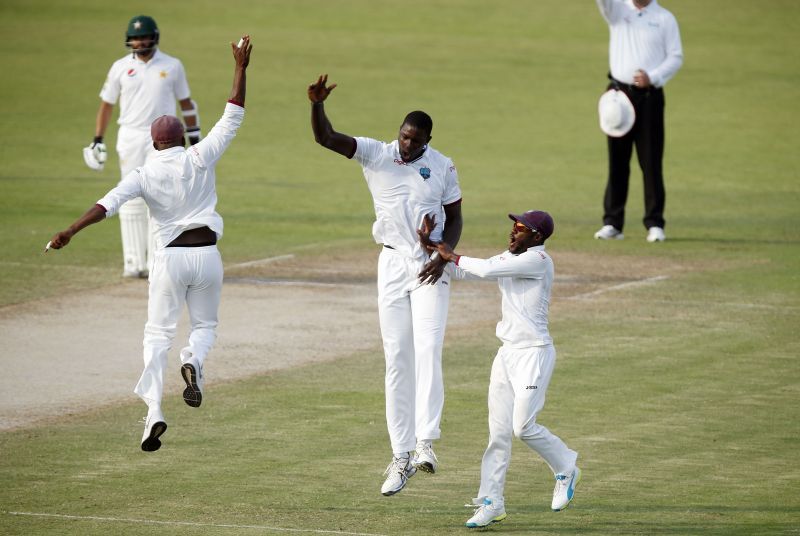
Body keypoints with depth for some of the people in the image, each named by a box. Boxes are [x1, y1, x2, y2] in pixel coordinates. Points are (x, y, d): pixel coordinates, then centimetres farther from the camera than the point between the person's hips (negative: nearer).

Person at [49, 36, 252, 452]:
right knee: (205, 324, 20)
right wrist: (241, 68, 2)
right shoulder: (200, 159, -2)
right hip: (207, 256, 1)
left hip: (170, 258, -1)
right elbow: (232, 117, -1)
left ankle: (153, 410, -11)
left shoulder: (144, 174, -4)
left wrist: (71, 231, -25)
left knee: (158, 332, 8)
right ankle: (193, 361, -16)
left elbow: (109, 203, -18)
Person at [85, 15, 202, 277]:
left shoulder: (172, 66, 3)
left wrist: (195, 139, 6)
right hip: (130, 138, 1)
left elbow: (186, 103, 9)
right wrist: (97, 141, 5)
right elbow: (106, 105, 10)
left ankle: (157, 263, -6)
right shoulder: (120, 68, 4)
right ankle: (133, 263, 4)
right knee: (132, 202, 1)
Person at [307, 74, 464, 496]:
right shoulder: (375, 155, -5)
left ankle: (425, 442, -22)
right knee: (397, 359, 1)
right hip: (392, 262, 1)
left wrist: (443, 256, -13)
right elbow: (325, 138, -16)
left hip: (431, 267, -1)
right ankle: (401, 457, 4)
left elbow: (454, 219, 5)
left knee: (427, 349, -18)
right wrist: (317, 104, -36)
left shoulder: (442, 167, -3)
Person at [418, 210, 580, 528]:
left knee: (523, 426, -10)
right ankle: (491, 502, 6)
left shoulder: (538, 260, -15)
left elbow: (486, 269, -23)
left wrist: (452, 255, -8)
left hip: (534, 354, -8)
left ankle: (565, 469, 15)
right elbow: (460, 272, 10)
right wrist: (431, 246, -1)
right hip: (507, 353, 8)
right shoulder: (508, 259, 11)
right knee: (498, 430, 4)